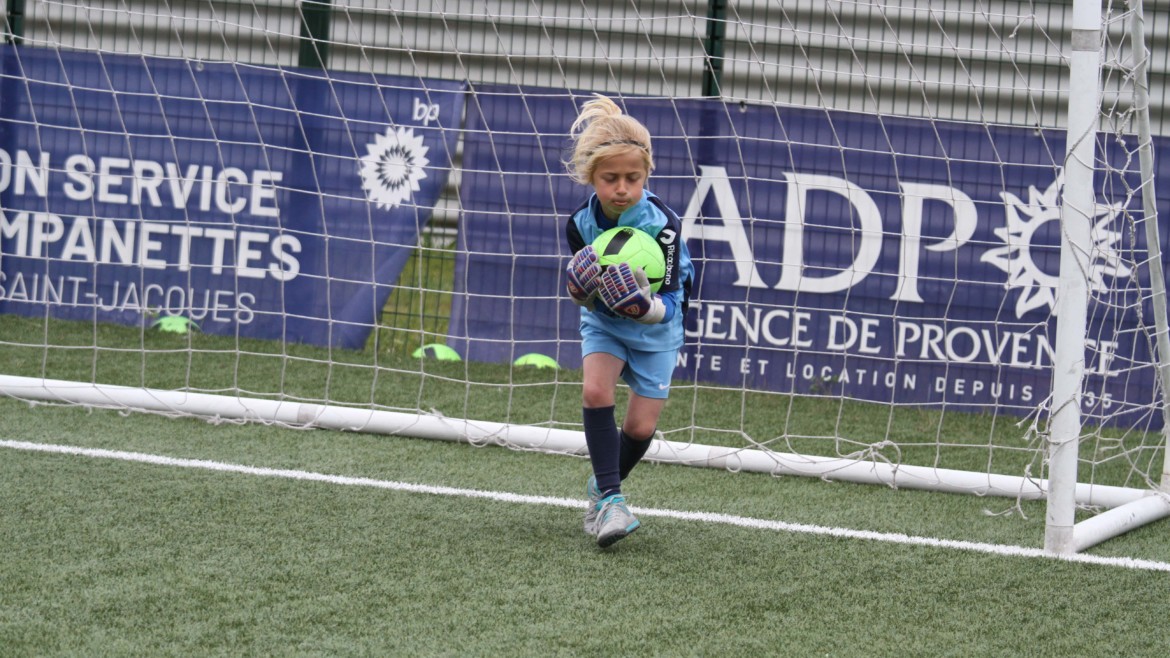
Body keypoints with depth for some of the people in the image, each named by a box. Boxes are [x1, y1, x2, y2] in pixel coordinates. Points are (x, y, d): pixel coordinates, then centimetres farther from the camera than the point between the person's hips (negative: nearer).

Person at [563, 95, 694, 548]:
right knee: (595, 390, -25)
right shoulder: (580, 223, -20)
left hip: (656, 329, -1)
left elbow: (670, 303, -28)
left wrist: (647, 306, -50)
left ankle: (601, 487, 30)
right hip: (603, 323, 1)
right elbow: (585, 297, -10)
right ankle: (610, 498, -21)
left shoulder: (663, 224, -30)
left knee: (641, 426, 1)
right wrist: (584, 292, -34)